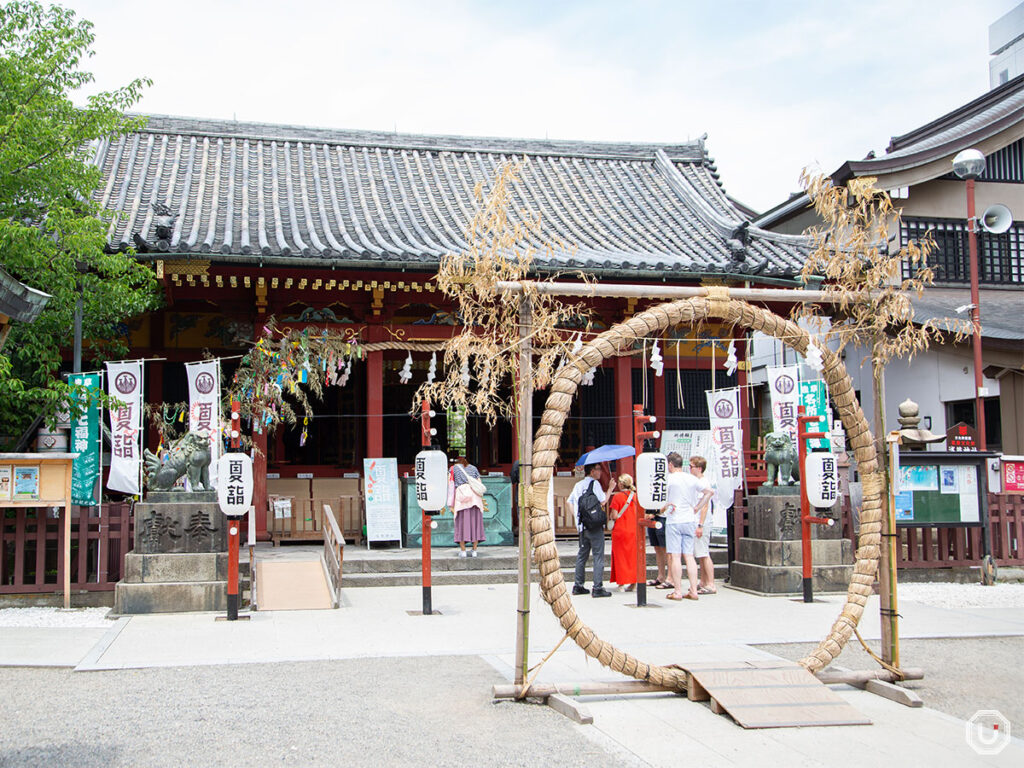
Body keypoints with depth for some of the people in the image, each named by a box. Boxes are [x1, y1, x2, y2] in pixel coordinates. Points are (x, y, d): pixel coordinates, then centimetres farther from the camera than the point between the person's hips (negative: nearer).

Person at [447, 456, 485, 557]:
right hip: (475, 496, 2)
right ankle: (474, 551, 2)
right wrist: (481, 501, 19)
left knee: (462, 523, 2)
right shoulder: (473, 468, 24)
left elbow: (451, 486, 8)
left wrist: (450, 505, 6)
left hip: (461, 496, -2)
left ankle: (463, 551, -1)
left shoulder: (453, 469, 17)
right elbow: (480, 484, 16)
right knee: (475, 522, 5)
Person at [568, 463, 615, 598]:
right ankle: (598, 588, -8)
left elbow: (569, 501, 17)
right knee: (598, 556, -5)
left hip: (582, 525, 7)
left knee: (582, 555, 13)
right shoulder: (594, 483, -7)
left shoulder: (578, 485, 15)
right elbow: (603, 501, -12)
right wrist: (610, 488, 0)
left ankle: (578, 586, 15)